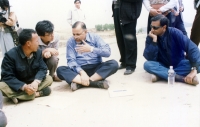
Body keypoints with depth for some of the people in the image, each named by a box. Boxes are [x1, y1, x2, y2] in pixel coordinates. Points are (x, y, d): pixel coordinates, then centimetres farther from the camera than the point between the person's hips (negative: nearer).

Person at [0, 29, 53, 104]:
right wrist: (24, 87, -37)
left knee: (49, 79, -15)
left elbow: (42, 69, -8)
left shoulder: (38, 52, -6)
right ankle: (36, 94, -32)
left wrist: (36, 82, -30)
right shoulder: (10, 55, -22)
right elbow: (7, 77, -24)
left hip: (32, 83, 5)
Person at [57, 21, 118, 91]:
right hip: (79, 70, 0)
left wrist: (91, 49, -21)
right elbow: (71, 60, -9)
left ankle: (79, 82, -30)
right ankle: (95, 82, -37)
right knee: (60, 70, -26)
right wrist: (82, 72, -26)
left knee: (114, 64, -26)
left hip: (96, 69, 0)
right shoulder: (70, 42, 1)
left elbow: (107, 52, -9)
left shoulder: (95, 37, 2)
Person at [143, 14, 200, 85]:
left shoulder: (174, 33, -17)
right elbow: (149, 58, -22)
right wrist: (154, 40, -30)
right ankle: (184, 78, -31)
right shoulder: (150, 37, -12)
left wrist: (194, 69, -35)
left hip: (178, 65, 0)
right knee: (147, 64, -30)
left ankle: (160, 74, -28)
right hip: (162, 66, 0)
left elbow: (192, 48, -25)